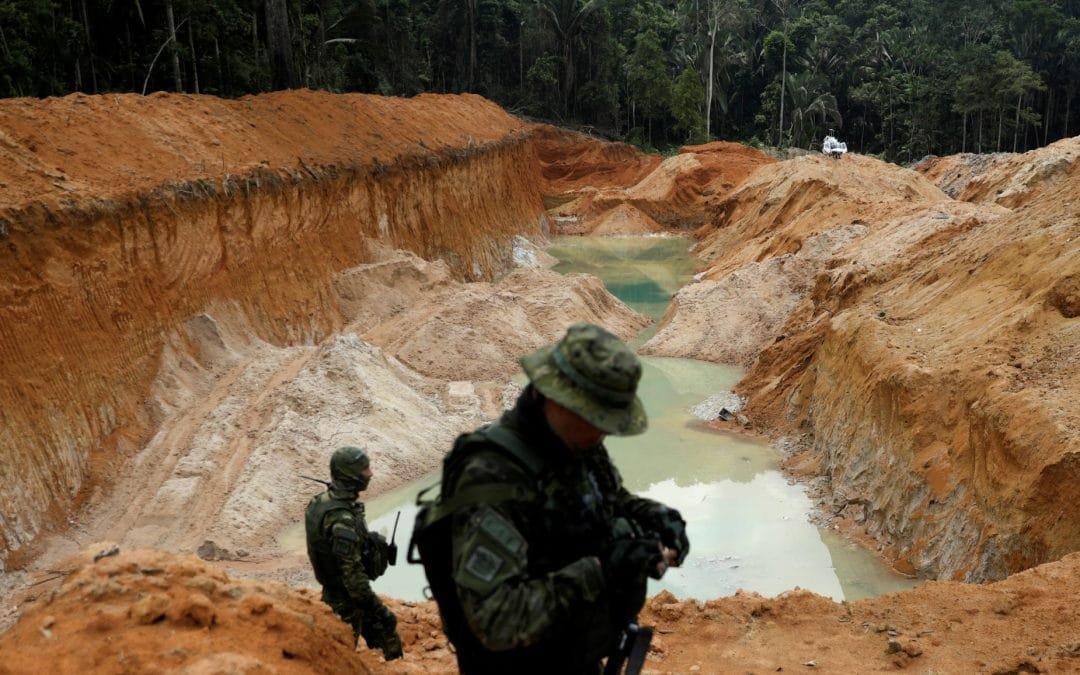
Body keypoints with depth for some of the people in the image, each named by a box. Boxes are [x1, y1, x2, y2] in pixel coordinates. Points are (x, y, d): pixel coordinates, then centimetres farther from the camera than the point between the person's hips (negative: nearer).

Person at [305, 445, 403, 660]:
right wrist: (378, 609, -24)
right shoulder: (341, 518, -31)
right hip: (347, 600, -9)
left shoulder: (323, 500, -1)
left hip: (336, 591, 9)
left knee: (386, 632, 19)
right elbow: (352, 573, -30)